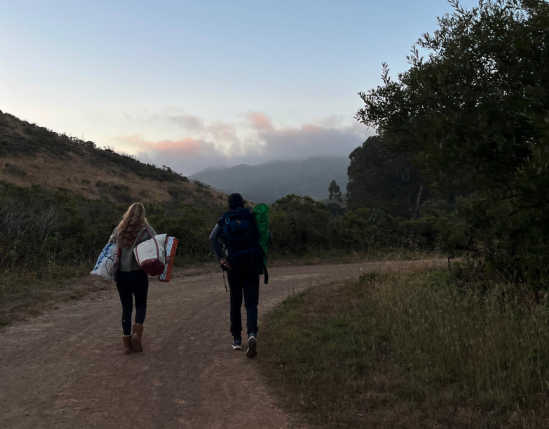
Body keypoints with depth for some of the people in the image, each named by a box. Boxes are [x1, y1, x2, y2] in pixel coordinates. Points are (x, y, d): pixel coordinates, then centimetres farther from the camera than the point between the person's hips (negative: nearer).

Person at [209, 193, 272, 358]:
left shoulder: (224, 220, 10)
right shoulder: (253, 217, 9)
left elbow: (213, 238, -7)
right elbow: (269, 237, 5)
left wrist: (220, 258, -4)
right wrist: (260, 252, 17)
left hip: (233, 264, 1)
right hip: (252, 262, -1)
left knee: (235, 303, 14)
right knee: (251, 302, 1)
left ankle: (237, 339, 18)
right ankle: (252, 334, -23)